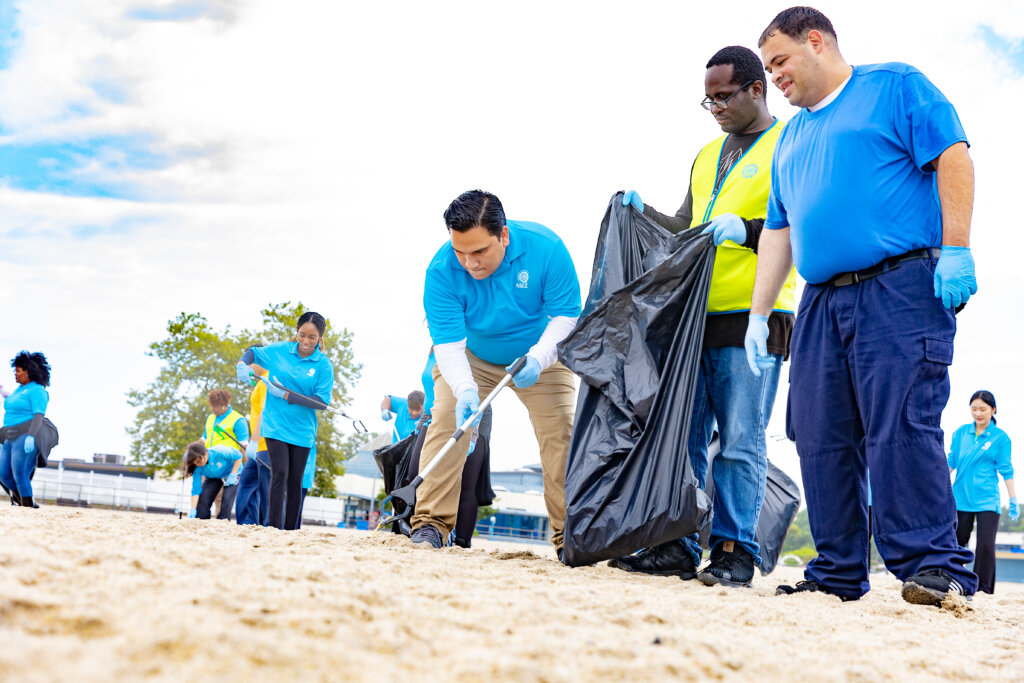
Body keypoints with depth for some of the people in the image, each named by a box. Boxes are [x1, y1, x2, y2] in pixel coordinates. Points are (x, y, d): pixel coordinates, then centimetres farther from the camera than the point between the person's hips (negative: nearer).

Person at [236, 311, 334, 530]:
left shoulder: (324, 365, -6)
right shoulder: (279, 350, 0)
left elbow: (322, 401, -11)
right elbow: (253, 352, 17)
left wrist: (286, 395, -17)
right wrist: (242, 364, -6)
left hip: (302, 430, 1)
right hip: (275, 424, -1)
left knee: (295, 479, 7)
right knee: (279, 474, -12)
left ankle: (290, 530, 15)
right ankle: (274, 528, -12)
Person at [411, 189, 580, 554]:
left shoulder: (545, 248, -30)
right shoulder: (442, 270, -30)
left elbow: (567, 316, -25)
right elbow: (448, 344, -32)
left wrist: (537, 359, -43)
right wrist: (465, 389, -50)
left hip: (542, 354, 0)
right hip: (471, 358, 0)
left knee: (561, 429, -11)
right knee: (446, 419, -17)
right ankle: (430, 523, -12)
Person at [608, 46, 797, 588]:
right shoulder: (707, 157, 23)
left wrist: (745, 230, -20)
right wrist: (643, 212, 10)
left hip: (754, 319, -7)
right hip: (697, 318, 7)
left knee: (741, 442, -6)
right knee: (681, 436, 4)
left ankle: (734, 552, -2)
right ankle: (678, 547, 9)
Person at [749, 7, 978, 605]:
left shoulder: (894, 86, 6)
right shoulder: (791, 138, 26)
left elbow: (953, 158, -5)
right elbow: (778, 230, 25)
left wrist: (955, 248, -15)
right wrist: (759, 315, 19)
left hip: (901, 290, -7)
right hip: (821, 303, 7)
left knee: (900, 426, -16)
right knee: (821, 439, 2)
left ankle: (934, 564, -13)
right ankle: (838, 573, 8)